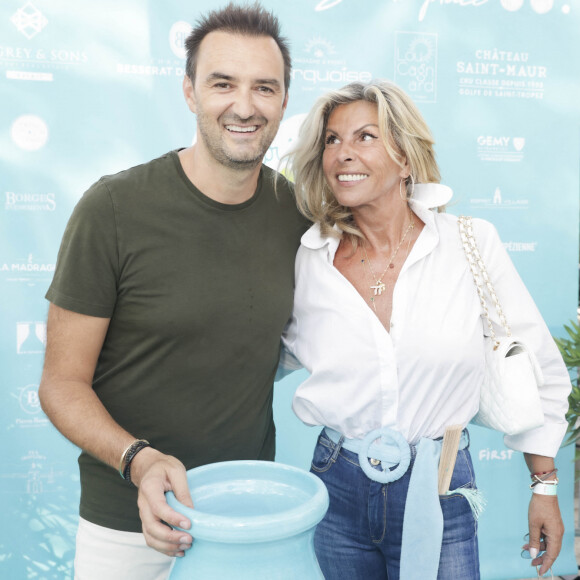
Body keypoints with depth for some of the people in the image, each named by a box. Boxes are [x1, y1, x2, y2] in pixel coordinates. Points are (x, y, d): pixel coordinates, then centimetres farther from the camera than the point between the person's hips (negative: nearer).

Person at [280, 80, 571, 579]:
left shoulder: (473, 245, -8)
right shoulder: (306, 260, -5)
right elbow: (277, 355, 11)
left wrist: (545, 484, 4)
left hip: (439, 490, -1)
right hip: (339, 486, 2)